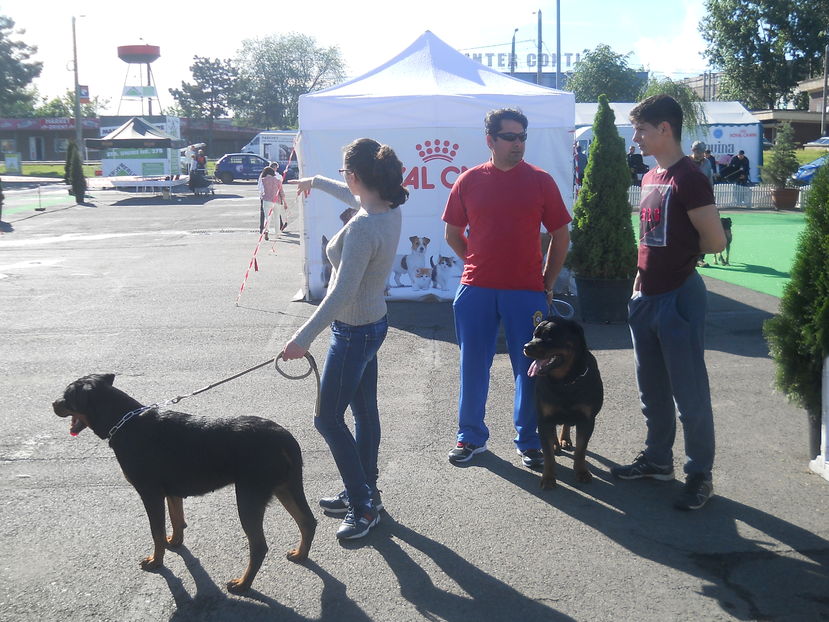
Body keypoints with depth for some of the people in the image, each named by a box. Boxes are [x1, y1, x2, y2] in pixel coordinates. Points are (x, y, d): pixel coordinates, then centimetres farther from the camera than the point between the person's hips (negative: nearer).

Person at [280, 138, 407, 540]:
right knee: (364, 413, 18)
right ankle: (363, 494, 32)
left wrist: (303, 337, -28)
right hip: (373, 323, 10)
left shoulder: (362, 228, -29)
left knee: (328, 418, 0)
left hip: (353, 332, -10)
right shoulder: (390, 209, -1)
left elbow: (342, 292, -31)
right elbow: (353, 197, 23)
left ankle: (364, 506, 7)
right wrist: (316, 182, 38)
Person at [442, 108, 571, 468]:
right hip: (476, 290, 1)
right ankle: (471, 437, 24)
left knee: (529, 369, 4)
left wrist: (547, 283, 5)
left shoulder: (540, 181, 1)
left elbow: (560, 236, 7)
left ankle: (528, 442, 19)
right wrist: (479, 265, 8)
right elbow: (453, 234, 13)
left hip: (526, 292, -1)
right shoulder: (469, 181, 3)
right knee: (473, 366, 9)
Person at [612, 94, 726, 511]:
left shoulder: (688, 178, -15)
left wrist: (683, 254, 0)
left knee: (688, 390, -1)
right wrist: (641, 277, 15)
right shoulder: (649, 178, 13)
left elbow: (715, 242, -16)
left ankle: (700, 473, 11)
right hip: (646, 297, 9)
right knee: (651, 388, 17)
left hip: (679, 297, -9)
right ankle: (658, 459, 31)